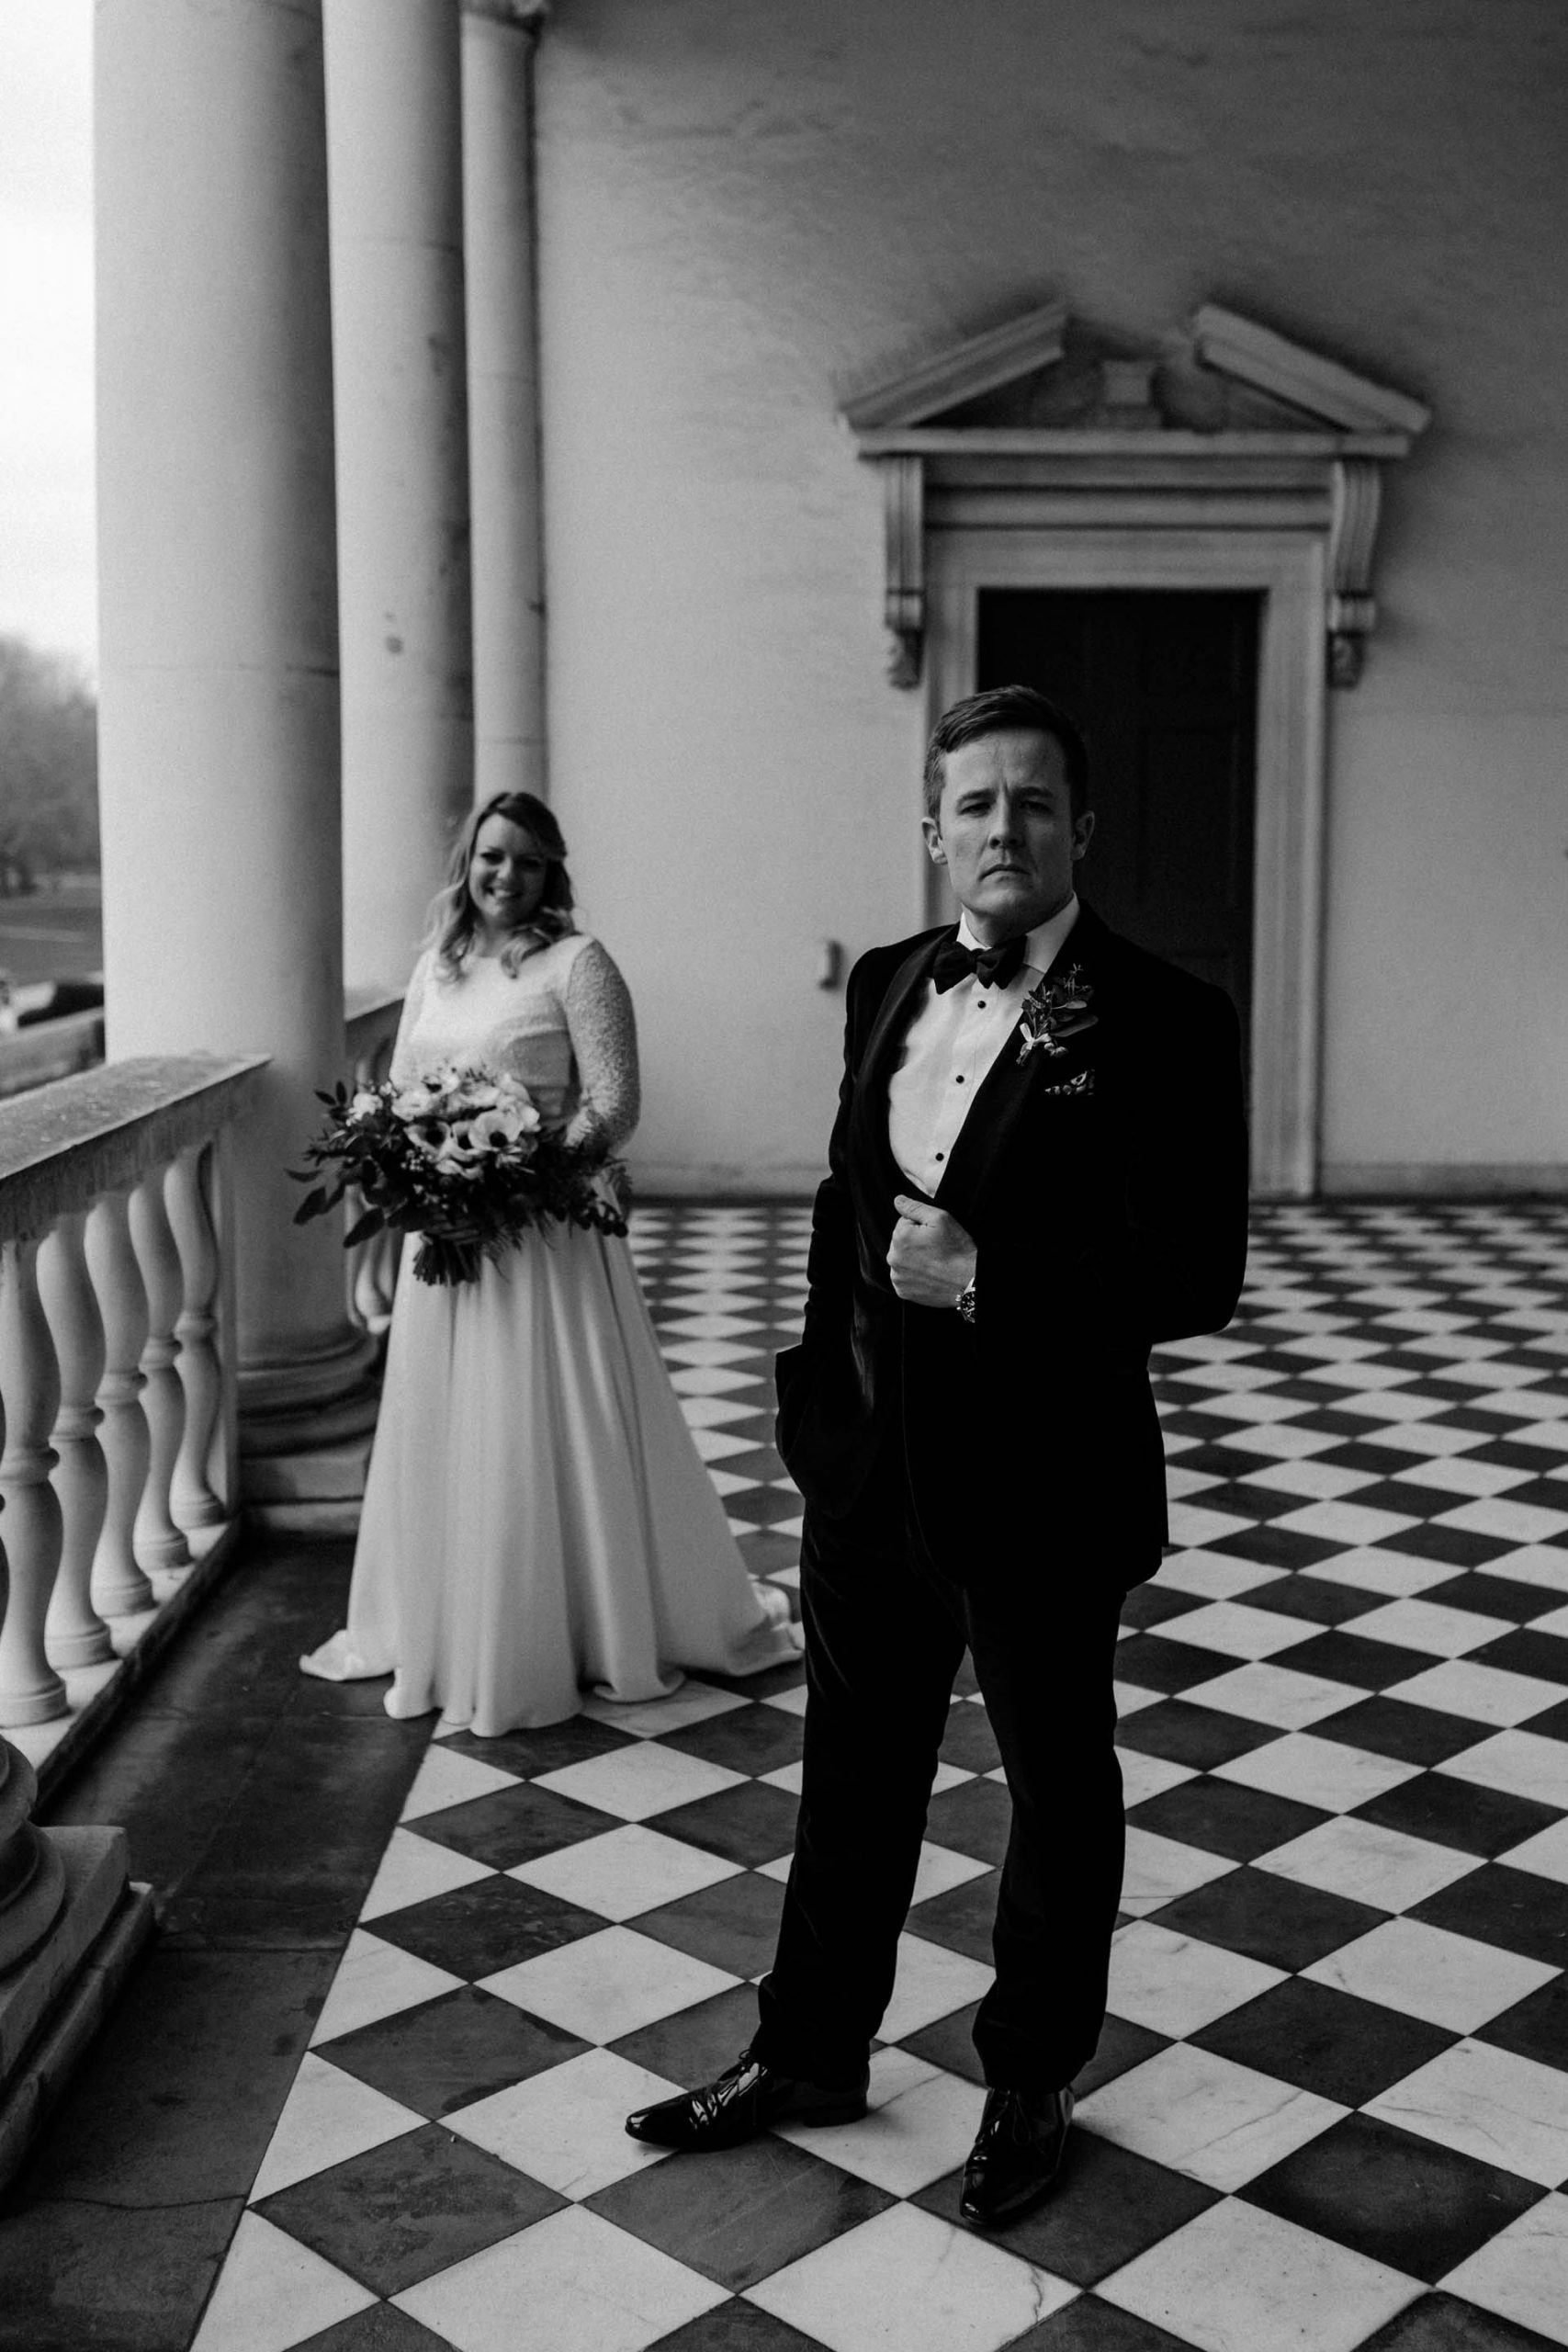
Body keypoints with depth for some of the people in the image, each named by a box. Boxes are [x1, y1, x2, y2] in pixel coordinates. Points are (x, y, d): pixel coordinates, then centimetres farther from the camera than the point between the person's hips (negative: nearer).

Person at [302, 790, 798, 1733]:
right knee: (445, 1432, 14)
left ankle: (606, 1628, 19)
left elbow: (615, 1106, -12)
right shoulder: (435, 966, 11)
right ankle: (444, 1627, 31)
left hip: (543, 1231, -6)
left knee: (555, 1431, 2)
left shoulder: (575, 962, -8)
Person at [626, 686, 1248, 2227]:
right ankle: (809, 2056, 40)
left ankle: (1030, 2087, 37)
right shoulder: (887, 983, 3)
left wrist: (985, 1278, -25)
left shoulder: (1161, 1023, -16)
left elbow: (1194, 1276, -19)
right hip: (870, 1464, 6)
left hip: (1043, 1487, -5)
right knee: (851, 1776, 20)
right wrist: (815, 1384, 13)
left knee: (1057, 1794, 16)